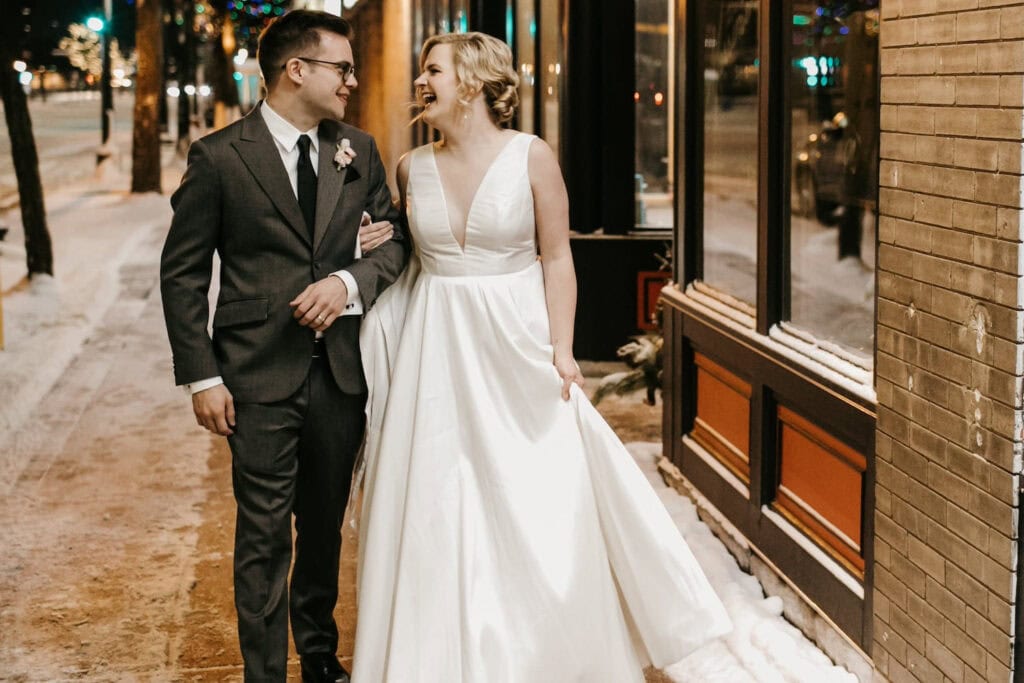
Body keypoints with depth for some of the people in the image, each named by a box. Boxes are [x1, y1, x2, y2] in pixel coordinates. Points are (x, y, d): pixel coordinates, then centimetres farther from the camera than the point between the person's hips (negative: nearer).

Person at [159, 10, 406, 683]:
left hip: (342, 369, 4)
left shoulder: (358, 150, 7)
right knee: (264, 534, -1)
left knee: (325, 525, 17)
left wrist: (348, 282, -14)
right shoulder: (219, 157, -6)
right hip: (260, 375, -4)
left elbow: (395, 242, 7)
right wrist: (202, 377, -8)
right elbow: (182, 273, -4)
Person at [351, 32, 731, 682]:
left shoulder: (532, 156, -6)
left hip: (517, 344, -3)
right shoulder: (412, 167, 4)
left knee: (537, 507, 2)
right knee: (439, 510, 5)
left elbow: (557, 258, -4)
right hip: (438, 354, 3)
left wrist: (562, 350, -10)